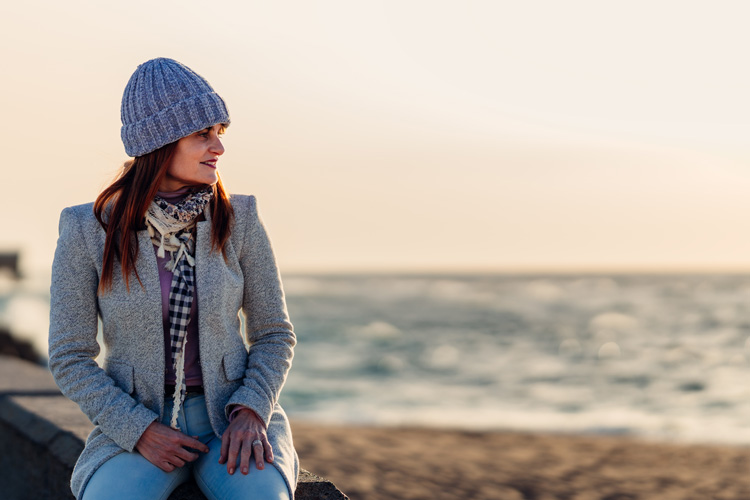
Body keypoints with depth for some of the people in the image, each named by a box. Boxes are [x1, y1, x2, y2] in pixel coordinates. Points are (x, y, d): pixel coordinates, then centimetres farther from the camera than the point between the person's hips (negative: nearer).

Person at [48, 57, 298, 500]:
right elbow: (70, 357, -3)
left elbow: (274, 334, 4)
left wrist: (252, 413, -15)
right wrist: (139, 431, -16)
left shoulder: (237, 220, -3)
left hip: (232, 418, 1)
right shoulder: (87, 232, -7)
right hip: (134, 425, -1)